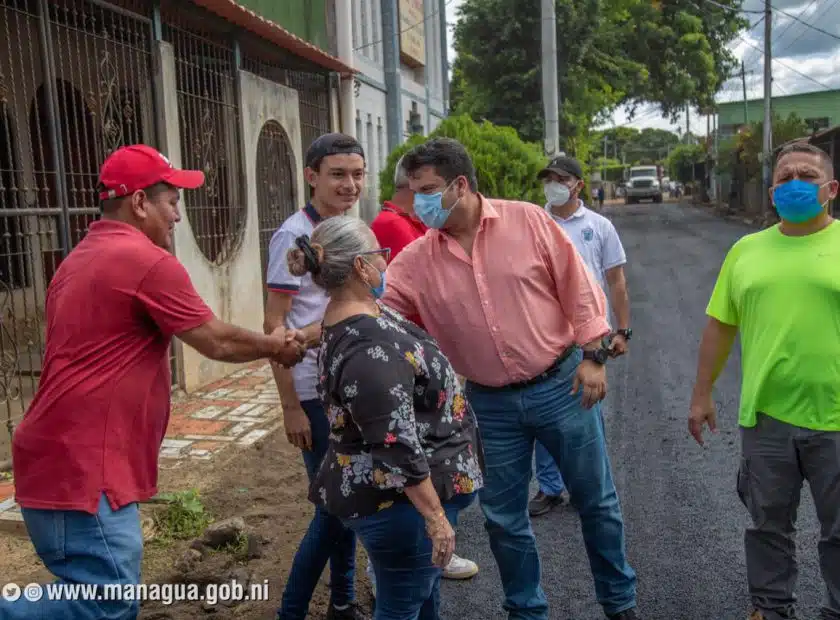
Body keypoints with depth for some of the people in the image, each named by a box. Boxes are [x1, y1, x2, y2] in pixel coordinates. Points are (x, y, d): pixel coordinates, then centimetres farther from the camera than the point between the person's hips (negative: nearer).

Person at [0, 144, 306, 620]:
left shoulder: (80, 261, 17)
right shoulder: (148, 261, -13)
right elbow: (217, 342, -6)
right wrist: (274, 347, 12)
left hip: (67, 459, 10)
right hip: (83, 468, -10)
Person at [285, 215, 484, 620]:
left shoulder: (350, 319, 5)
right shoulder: (368, 349, -28)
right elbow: (398, 446, -27)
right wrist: (435, 515, -22)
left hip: (397, 493, 10)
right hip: (399, 500, -10)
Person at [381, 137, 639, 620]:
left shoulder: (528, 220, -9)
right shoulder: (416, 260, -4)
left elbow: (578, 288, -5)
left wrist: (593, 355, -9)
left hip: (561, 385, -2)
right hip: (491, 405, 2)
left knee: (596, 499, 13)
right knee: (504, 517, 12)